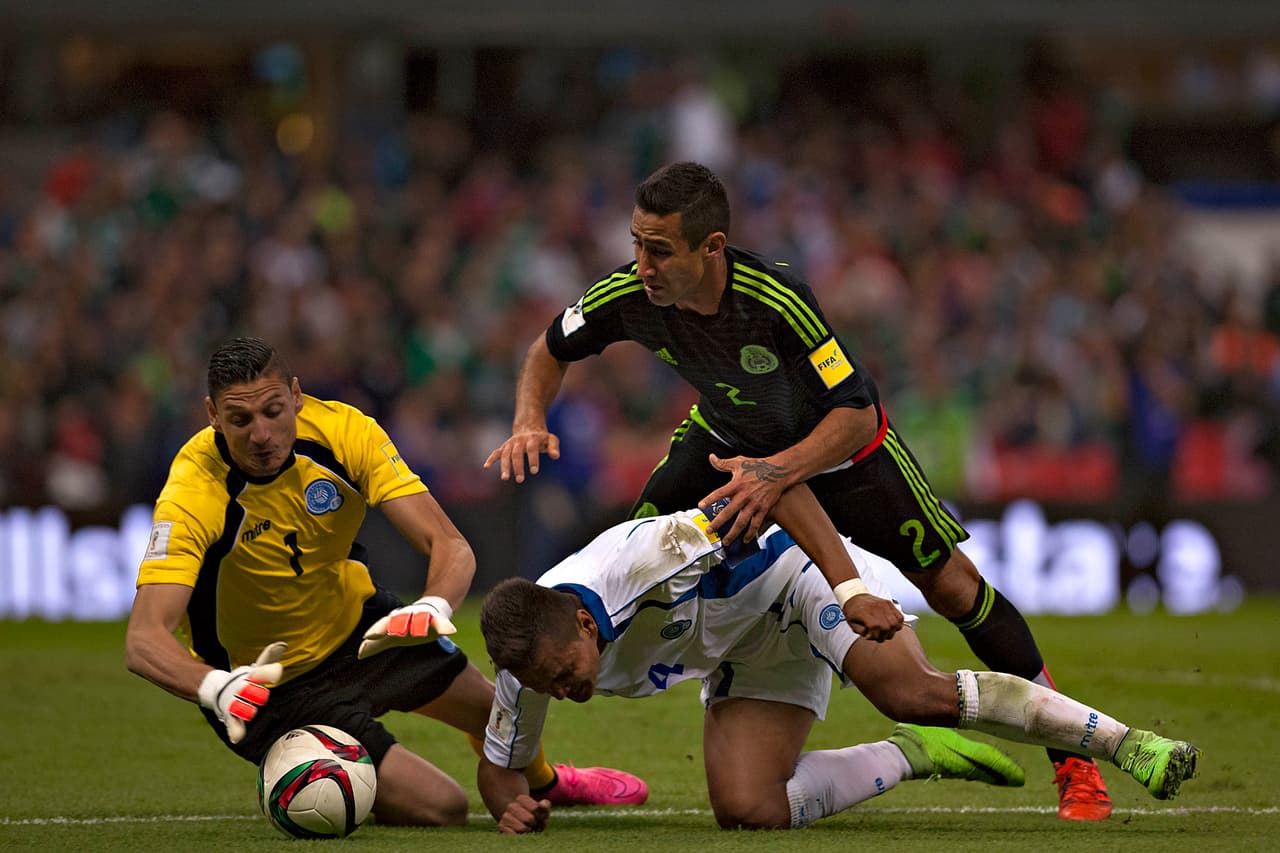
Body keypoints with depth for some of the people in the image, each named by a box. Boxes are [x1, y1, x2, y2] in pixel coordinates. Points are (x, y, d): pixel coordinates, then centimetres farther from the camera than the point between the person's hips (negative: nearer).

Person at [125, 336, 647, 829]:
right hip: (271, 684, -5)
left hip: (359, 626, 5)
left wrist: (435, 607, -45)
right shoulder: (194, 495, -32)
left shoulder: (341, 432, -20)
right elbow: (143, 641, -40)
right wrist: (215, 688, -60)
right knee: (441, 809, -15)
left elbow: (449, 545, -22)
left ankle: (542, 782, 51)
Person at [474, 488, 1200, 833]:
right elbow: (499, 766, 0)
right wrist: (513, 804, -24)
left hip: (794, 569, -6)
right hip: (751, 658, 6)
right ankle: (915, 755, 1)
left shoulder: (642, 559, -37)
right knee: (745, 810, -18)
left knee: (913, 694, -31)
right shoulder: (528, 665, -20)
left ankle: (1124, 742, -23)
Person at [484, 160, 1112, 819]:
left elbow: (857, 414, -36)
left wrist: (778, 473, -51)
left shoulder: (779, 300, -41)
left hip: (838, 442, -4)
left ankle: (1073, 758, 6)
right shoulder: (626, 297, -27)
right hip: (728, 438, 4)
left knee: (952, 586, -8)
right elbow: (552, 351, -6)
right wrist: (529, 423, -25)